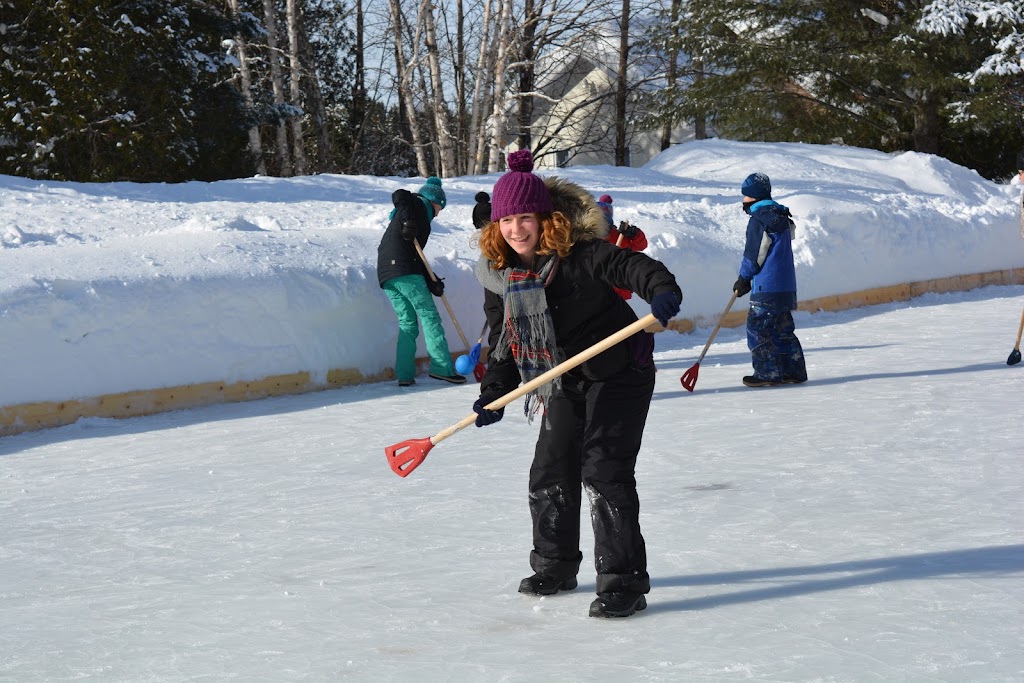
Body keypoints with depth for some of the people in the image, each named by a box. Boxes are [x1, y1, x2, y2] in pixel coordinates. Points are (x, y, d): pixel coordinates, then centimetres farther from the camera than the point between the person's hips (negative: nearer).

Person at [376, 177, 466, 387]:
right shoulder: (419, 204, 9)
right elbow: (399, 195, -13)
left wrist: (431, 281, 11)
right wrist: (408, 221, -23)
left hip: (386, 274, 9)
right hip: (404, 270, -9)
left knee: (407, 323, 11)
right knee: (429, 315, -5)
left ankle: (405, 375, 4)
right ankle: (442, 367, -10)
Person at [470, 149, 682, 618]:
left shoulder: (579, 254, -22)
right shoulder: (499, 274, -2)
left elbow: (628, 265, -33)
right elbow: (504, 340, 4)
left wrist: (661, 289, -55)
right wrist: (493, 395, -6)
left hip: (620, 373, -7)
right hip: (566, 384, 7)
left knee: (604, 471, -15)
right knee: (550, 471, 12)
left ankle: (624, 581, -11)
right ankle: (555, 566, 33)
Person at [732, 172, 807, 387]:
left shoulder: (759, 220, -13)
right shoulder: (782, 218, 15)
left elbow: (754, 255, -12)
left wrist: (743, 279, 3)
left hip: (767, 289, -9)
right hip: (786, 286, 9)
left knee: (757, 329, -4)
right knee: (783, 329, 14)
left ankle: (769, 373, -5)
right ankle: (794, 371, 14)